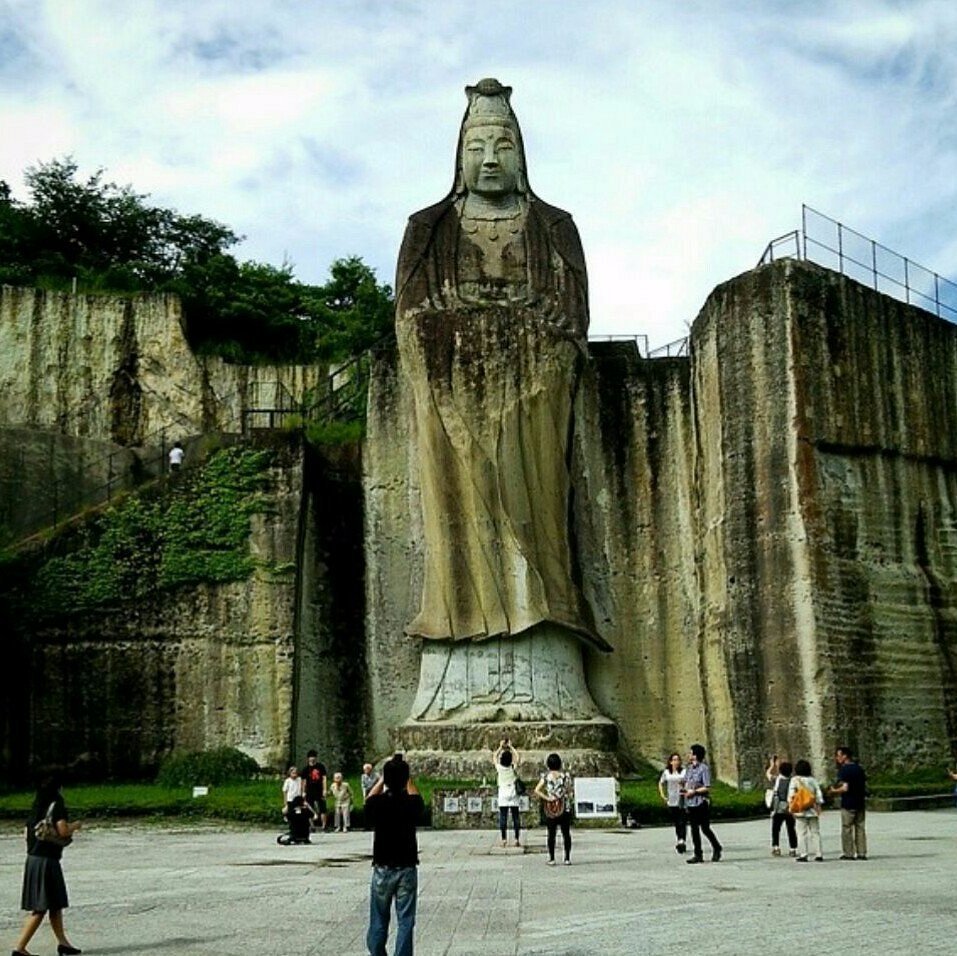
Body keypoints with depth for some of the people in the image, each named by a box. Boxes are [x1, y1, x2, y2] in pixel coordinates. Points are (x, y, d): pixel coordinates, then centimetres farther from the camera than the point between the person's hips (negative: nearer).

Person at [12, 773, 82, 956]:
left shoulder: (36, 808, 11)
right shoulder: (56, 805, -11)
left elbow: (27, 834, 14)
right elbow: (63, 831, -20)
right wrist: (75, 826, 0)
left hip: (33, 858, 8)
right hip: (47, 860, -8)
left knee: (56, 904, 17)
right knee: (40, 908, -3)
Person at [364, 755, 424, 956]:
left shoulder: (377, 803, -9)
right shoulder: (411, 803, -9)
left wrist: (382, 779, 22)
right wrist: (408, 780, 22)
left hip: (382, 869, 0)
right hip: (407, 869, 0)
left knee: (378, 922, 12)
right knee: (405, 922, 4)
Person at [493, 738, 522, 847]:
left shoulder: (500, 768, -8)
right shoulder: (513, 768, -7)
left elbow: (495, 757, 10)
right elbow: (516, 756, 11)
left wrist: (501, 747, 14)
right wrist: (510, 747, 16)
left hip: (503, 794, 0)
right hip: (513, 794, 0)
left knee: (503, 817, 1)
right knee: (516, 817, 4)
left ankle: (504, 839, -1)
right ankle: (517, 839, 1)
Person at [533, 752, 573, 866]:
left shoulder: (545, 776, -3)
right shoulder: (566, 776, -1)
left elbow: (537, 791, -13)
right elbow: (571, 792, -1)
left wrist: (547, 798, -10)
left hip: (550, 809, 0)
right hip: (565, 808, 0)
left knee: (551, 834, 6)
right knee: (566, 833, 6)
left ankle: (551, 859, 7)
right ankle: (567, 858, 6)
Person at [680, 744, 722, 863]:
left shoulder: (704, 768, -11)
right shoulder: (689, 768, 11)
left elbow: (707, 788, -14)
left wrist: (694, 791, -16)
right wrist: (685, 790, 3)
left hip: (701, 803, -7)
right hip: (690, 803, 7)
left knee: (705, 829, -2)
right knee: (694, 829, 7)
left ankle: (717, 849, 20)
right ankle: (697, 855, 11)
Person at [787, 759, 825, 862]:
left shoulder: (794, 780, -3)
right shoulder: (813, 780, 7)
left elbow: (791, 796, -8)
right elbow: (819, 795, 6)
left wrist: (791, 808, -3)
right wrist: (818, 807, 10)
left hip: (800, 811, -3)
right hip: (813, 811, 3)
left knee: (802, 833, -1)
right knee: (815, 832, 8)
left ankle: (803, 855, -5)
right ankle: (818, 854, 6)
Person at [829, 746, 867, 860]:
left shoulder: (844, 770, -13)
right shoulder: (859, 768, 10)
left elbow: (845, 788, -20)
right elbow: (865, 785, 13)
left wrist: (834, 791, -5)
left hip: (848, 803, -7)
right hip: (860, 803, 7)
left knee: (847, 829, 1)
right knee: (860, 827, 10)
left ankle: (848, 853, 2)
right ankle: (862, 853, 10)